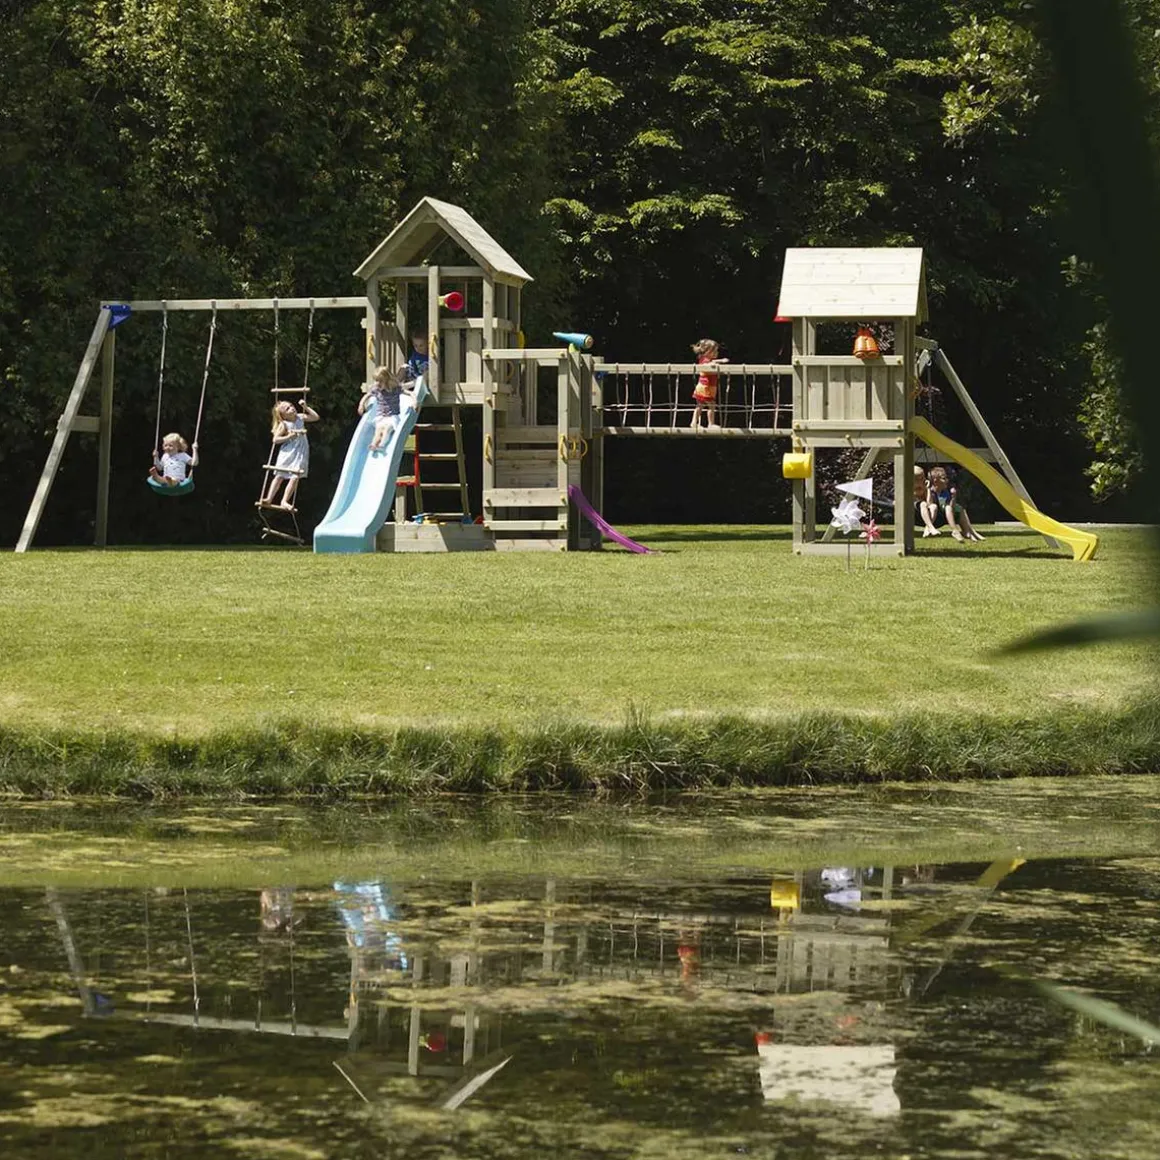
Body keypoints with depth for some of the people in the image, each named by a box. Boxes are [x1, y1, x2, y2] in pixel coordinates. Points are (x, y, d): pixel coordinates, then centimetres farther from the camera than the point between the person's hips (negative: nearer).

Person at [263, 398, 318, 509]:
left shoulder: (300, 417, 4)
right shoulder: (284, 425, -9)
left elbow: (316, 417, 9)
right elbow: (276, 439, -11)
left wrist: (306, 407, 1)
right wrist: (289, 437, -19)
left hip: (300, 454, 3)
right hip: (287, 453, -3)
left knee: (295, 477, -8)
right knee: (279, 476, -2)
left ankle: (285, 501, -5)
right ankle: (269, 499, 3)